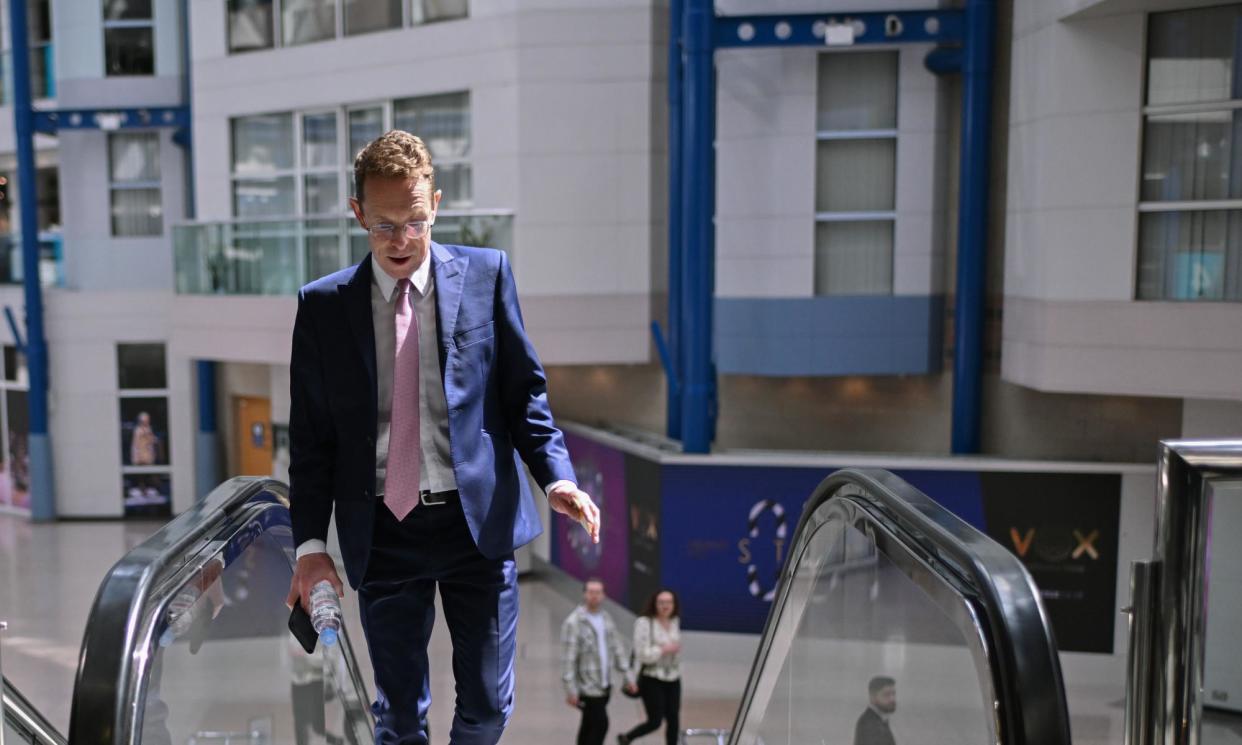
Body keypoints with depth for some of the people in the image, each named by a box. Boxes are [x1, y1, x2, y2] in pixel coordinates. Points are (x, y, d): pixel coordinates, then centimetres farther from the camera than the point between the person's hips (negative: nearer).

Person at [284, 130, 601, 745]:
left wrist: (556, 476, -12)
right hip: (383, 533, 0)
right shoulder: (323, 305, 2)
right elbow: (311, 434, 4)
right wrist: (311, 543, -2)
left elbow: (524, 390, 3)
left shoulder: (486, 274, 1)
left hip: (478, 520, 0)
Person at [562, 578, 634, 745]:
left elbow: (617, 648, 12)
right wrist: (570, 690, -19)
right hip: (587, 686, -7)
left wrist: (626, 676, 9)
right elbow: (568, 658, -18)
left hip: (605, 684, 7)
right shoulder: (573, 622, -16)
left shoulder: (606, 618, 7)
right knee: (600, 724, -5)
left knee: (589, 725, 15)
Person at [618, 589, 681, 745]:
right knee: (655, 722, -4)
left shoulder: (675, 622, 7)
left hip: (673, 679, 6)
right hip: (652, 680, -6)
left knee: (674, 720, 2)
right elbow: (643, 654, -18)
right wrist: (664, 650, -20)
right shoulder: (644, 623, -14)